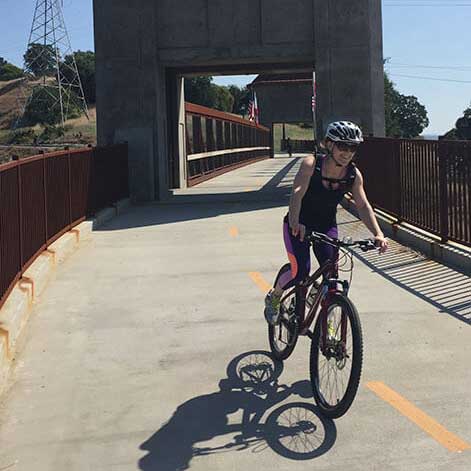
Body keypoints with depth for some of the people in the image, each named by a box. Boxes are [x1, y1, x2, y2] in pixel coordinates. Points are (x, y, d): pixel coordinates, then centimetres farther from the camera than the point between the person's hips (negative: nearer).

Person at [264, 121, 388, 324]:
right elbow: (297, 193, -37)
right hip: (299, 225, -4)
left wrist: (378, 233, -28)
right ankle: (273, 297, 15)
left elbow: (363, 205, -13)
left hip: (326, 226, 4)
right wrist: (295, 222, -55)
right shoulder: (311, 164, -24)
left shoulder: (354, 175, -12)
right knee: (300, 271, -18)